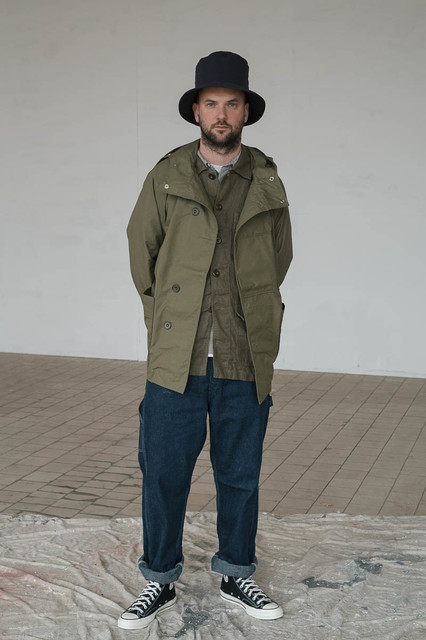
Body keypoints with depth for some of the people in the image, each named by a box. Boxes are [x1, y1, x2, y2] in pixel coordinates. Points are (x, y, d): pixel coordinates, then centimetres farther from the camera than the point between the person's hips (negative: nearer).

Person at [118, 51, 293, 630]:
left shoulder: (268, 184, 6)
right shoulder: (166, 178, 2)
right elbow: (141, 251, 13)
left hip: (245, 364, 1)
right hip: (178, 362, -1)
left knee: (240, 477, 11)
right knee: (164, 475, 3)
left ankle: (237, 576, 29)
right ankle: (160, 582, 20)